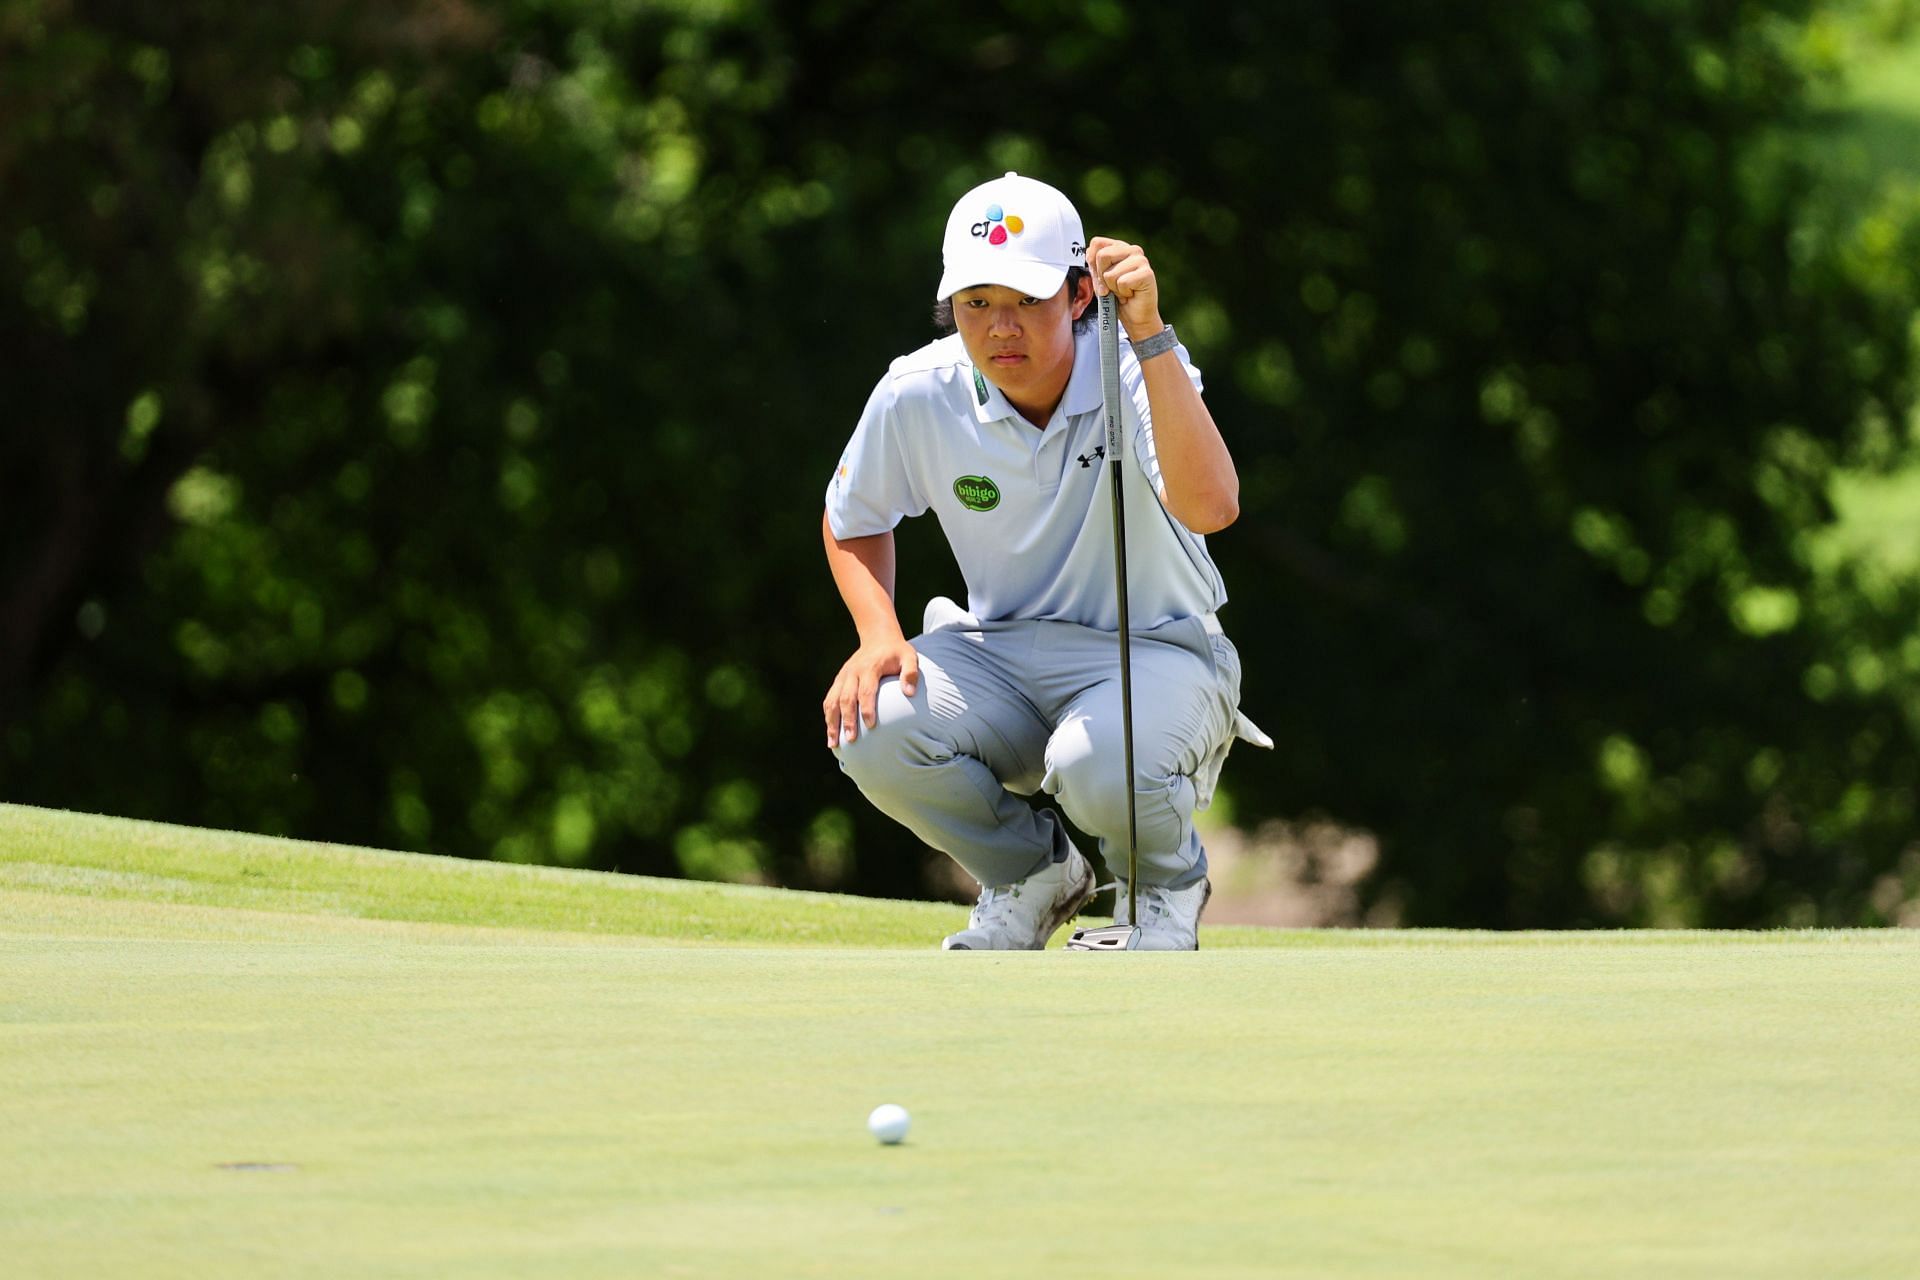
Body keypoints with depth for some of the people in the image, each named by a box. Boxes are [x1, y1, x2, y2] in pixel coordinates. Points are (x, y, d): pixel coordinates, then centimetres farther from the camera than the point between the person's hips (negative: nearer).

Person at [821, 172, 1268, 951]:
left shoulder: (1137, 373, -19)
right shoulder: (919, 395, -9)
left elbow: (1210, 507, -39)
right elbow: (851, 525, 11)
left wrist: (1148, 337, -42)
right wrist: (879, 635, -8)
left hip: (1153, 653, -4)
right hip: (1003, 651, 4)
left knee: (1099, 767, -38)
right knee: (873, 729, -27)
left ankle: (1166, 881, 2)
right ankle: (1032, 874, 4)